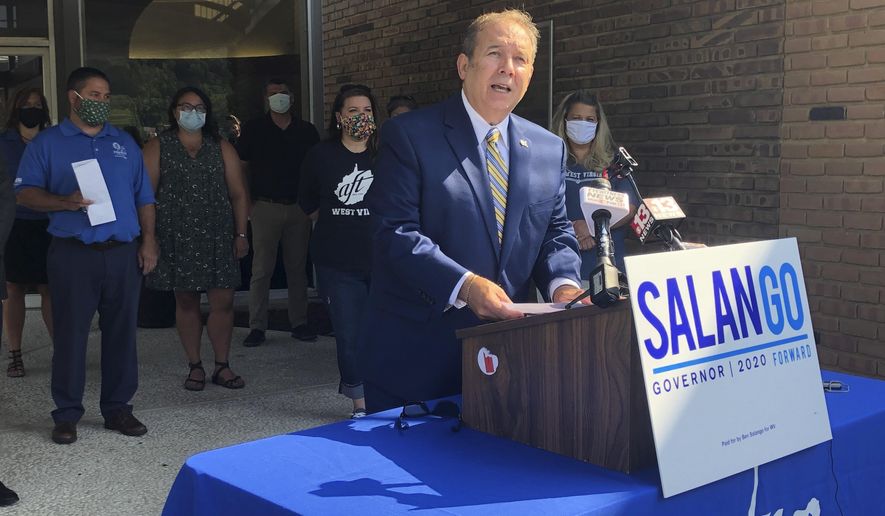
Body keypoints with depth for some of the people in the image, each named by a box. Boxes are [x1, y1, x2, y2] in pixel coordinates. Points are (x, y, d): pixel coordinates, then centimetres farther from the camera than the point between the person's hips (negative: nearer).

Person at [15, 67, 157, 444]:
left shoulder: (124, 143, 16)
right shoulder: (48, 143, 5)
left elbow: (144, 197, 16)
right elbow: (25, 192, -2)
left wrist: (149, 240, 6)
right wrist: (65, 202, -18)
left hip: (123, 253, 3)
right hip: (73, 254, -3)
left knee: (121, 332, 6)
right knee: (70, 333, 0)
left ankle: (117, 408, 17)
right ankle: (67, 414, 11)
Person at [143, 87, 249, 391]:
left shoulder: (221, 148, 11)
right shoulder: (158, 148, 5)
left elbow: (238, 194, 9)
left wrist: (241, 234, 2)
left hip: (217, 238, 1)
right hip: (177, 238, -1)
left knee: (223, 301, -2)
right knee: (186, 301, 5)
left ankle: (222, 366, 10)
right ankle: (195, 367, 15)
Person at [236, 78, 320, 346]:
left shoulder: (307, 131, 9)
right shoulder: (254, 129, 4)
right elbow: (242, 166, 4)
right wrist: (246, 201, -5)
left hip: (299, 206, 2)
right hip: (266, 206, -2)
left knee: (298, 267, 8)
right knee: (261, 269, -3)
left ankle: (299, 323, 15)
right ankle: (257, 326, 3)